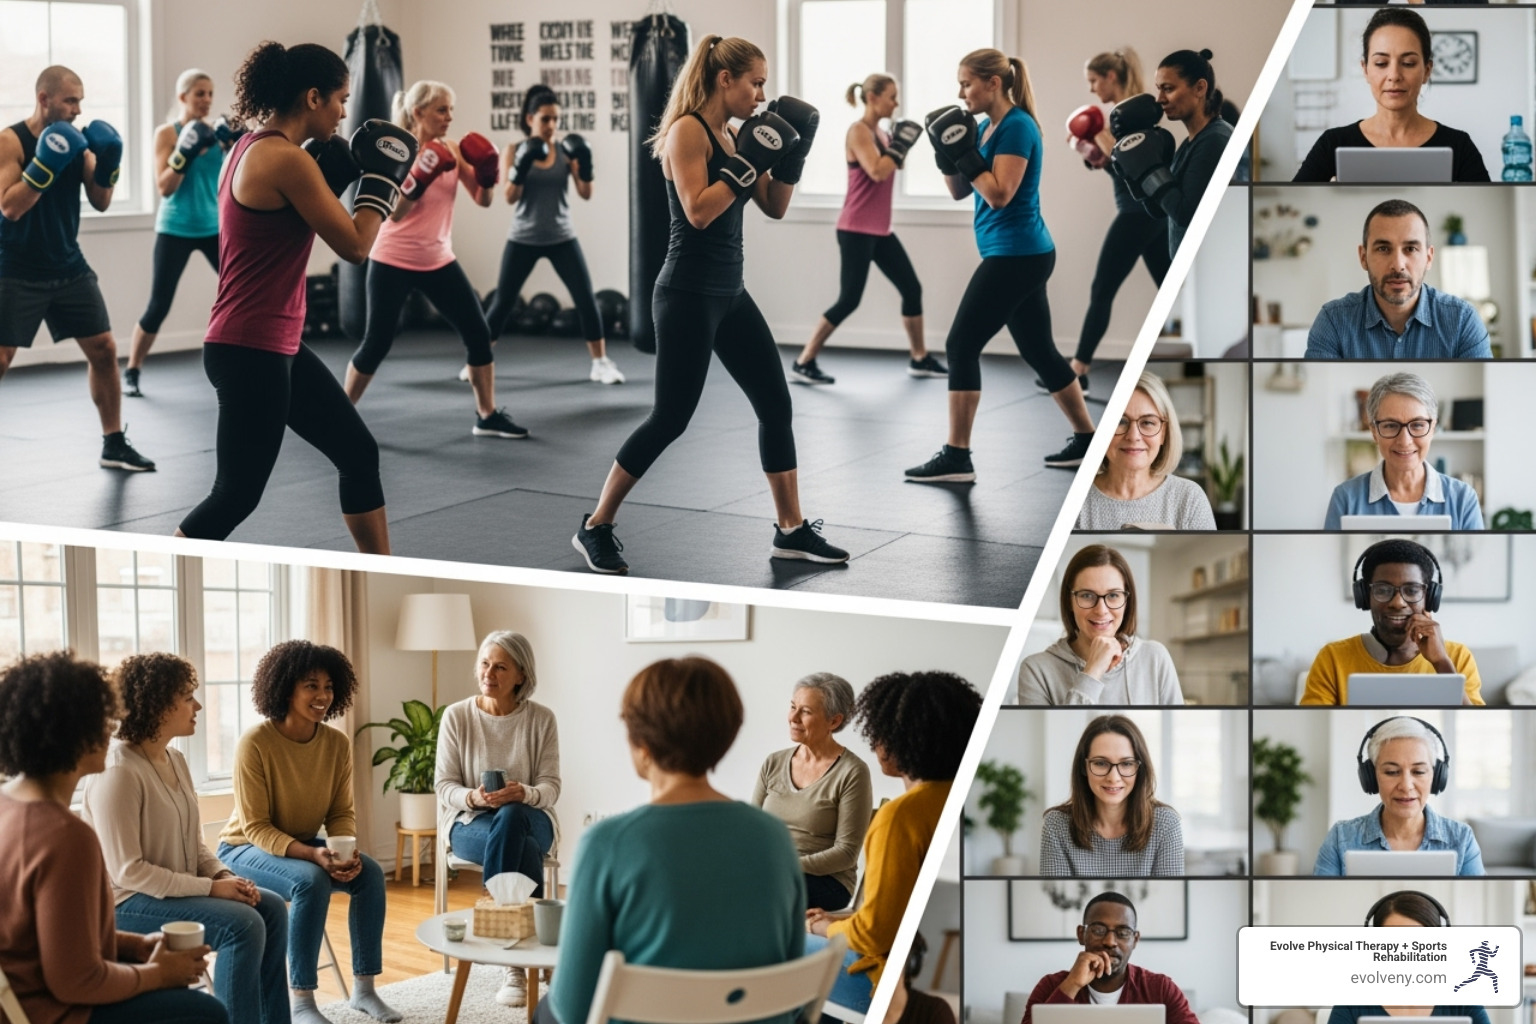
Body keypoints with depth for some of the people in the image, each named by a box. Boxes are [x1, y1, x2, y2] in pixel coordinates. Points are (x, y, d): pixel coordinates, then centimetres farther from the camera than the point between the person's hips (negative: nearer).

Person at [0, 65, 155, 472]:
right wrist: (45, 165, -30)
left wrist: (107, 166, -12)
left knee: (104, 349, 4)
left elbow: (101, 203, 6)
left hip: (69, 266, 6)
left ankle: (114, 445, 15)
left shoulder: (76, 140, 3)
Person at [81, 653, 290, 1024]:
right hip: (128, 900, -9)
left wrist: (224, 875, -7)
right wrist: (211, 887, -21)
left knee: (271, 907, -3)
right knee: (242, 924, -23)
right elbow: (128, 871, -23)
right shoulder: (118, 774, -22)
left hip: (177, 887, 9)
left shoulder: (175, 760, 7)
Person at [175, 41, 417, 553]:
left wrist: (338, 172, 14)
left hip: (276, 344, 11)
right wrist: (382, 176, -4)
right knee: (236, 496, -2)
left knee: (359, 454, 16)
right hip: (250, 351, -11)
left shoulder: (254, 148, 10)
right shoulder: (285, 159, -19)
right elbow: (355, 245, -16)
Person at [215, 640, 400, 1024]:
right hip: (245, 849, -6)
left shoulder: (337, 743, -7)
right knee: (311, 881, -33)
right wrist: (313, 855, -35)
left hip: (302, 844, 6)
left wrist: (348, 849, -23)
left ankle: (363, 988, -10)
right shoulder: (255, 743, -24)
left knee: (369, 872, -19)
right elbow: (255, 827, -23)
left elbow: (341, 813, 0)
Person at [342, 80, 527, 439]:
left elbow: (483, 200, 0)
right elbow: (394, 213, -21)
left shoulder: (452, 149, 2)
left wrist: (487, 173, -19)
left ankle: (488, 416, 10)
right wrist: (418, 180, -34)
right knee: (376, 344, 0)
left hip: (438, 261, 5)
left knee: (479, 333, -1)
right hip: (393, 262, -5)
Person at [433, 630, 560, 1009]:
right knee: (524, 850, -37)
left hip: (529, 818, 1)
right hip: (471, 822, 0)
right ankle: (521, 960, -32)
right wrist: (473, 797, -25)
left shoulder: (541, 719, -2)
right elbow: (445, 786, -2)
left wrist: (523, 794, -28)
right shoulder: (456, 716, -2)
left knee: (510, 819, -40)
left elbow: (551, 787, -4)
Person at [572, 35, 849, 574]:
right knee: (670, 419, -5)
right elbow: (698, 212, -23)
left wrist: (790, 155, 3)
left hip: (729, 293, 9)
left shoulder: (729, 135, 12)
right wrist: (750, 162, -21)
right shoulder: (687, 131, -13)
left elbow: (774, 207, 15)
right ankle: (595, 528, 8)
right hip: (688, 295, -9)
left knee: (776, 405, 7)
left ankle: (792, 531, 14)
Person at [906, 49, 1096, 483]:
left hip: (1016, 254, -10)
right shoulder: (987, 127, 13)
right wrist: (947, 152, -1)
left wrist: (965, 152, -19)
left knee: (962, 346, -9)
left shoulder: (1017, 127, -14)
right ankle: (1087, 442, 23)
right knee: (1040, 351, 15)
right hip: (1021, 255, 10)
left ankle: (956, 457, -7)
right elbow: (959, 191, 14)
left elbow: (999, 195, -22)